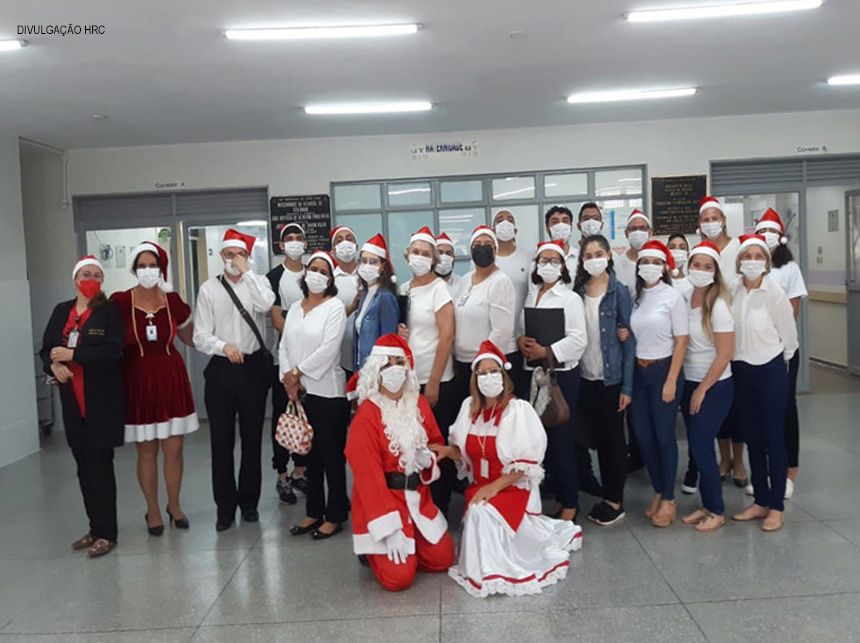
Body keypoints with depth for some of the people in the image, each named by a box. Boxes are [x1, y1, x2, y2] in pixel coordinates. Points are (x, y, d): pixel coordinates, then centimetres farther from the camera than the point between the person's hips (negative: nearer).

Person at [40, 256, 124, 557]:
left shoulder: (110, 310, -5)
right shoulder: (61, 311, 10)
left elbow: (113, 350, -17)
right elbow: (46, 349, 9)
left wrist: (72, 354, -20)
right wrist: (54, 365, -11)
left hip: (102, 397, -5)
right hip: (72, 398, 5)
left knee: (101, 465, -3)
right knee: (84, 466, 11)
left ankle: (107, 533, 6)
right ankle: (95, 528, 23)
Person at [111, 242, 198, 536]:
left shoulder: (172, 300, 0)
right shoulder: (120, 302, -8)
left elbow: (190, 338, 13)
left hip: (171, 378, 2)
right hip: (138, 379, -2)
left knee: (174, 448, 7)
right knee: (146, 451, 6)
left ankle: (174, 505, 27)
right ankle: (153, 510, 24)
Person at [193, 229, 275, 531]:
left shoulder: (258, 282, 4)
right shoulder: (209, 288, 3)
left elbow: (265, 305, -21)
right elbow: (201, 336, -1)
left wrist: (246, 271, -13)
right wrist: (224, 346, -19)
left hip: (253, 367, 0)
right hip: (221, 369, 0)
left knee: (252, 438, 10)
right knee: (221, 441, 5)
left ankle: (249, 501, 26)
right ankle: (225, 506, 18)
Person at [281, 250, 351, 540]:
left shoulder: (335, 307, -6)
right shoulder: (295, 307, 13)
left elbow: (328, 350, -15)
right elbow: (284, 345, 10)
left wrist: (297, 371, -11)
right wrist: (287, 377, -4)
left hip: (327, 391, -6)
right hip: (299, 393, 6)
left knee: (332, 456, 2)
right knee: (310, 454, 14)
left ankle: (334, 516, 13)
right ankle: (314, 512, 25)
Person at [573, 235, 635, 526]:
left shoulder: (619, 291, -6)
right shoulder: (578, 291, 5)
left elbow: (629, 339, -8)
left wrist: (627, 386, -12)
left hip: (612, 378, -4)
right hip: (586, 378, 4)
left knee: (615, 438, 6)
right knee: (599, 439, 12)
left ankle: (616, 501, 17)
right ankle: (606, 496, 24)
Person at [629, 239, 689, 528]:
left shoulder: (672, 296, -8)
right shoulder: (636, 297, 7)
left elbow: (681, 341, -9)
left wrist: (671, 381, -13)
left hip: (664, 370, -5)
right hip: (639, 373, 5)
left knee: (664, 436, 2)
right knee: (643, 436, 8)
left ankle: (669, 499, 17)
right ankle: (658, 493, 25)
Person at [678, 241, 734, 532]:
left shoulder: (718, 306, -14)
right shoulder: (684, 300, 1)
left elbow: (724, 354, -15)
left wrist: (702, 390, -11)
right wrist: (692, 388, 5)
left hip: (715, 387, -5)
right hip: (689, 383, 5)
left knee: (701, 446, -4)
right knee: (696, 447, 9)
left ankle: (717, 511, 13)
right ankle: (707, 505, 24)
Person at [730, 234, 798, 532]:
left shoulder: (774, 292, -13)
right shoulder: (734, 291, -1)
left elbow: (789, 334, -5)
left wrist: (779, 360, 7)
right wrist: (740, 356, 8)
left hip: (770, 371, -5)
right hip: (741, 370, 5)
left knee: (773, 439, 1)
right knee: (752, 438, 12)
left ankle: (776, 507, 13)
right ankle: (760, 501, 24)